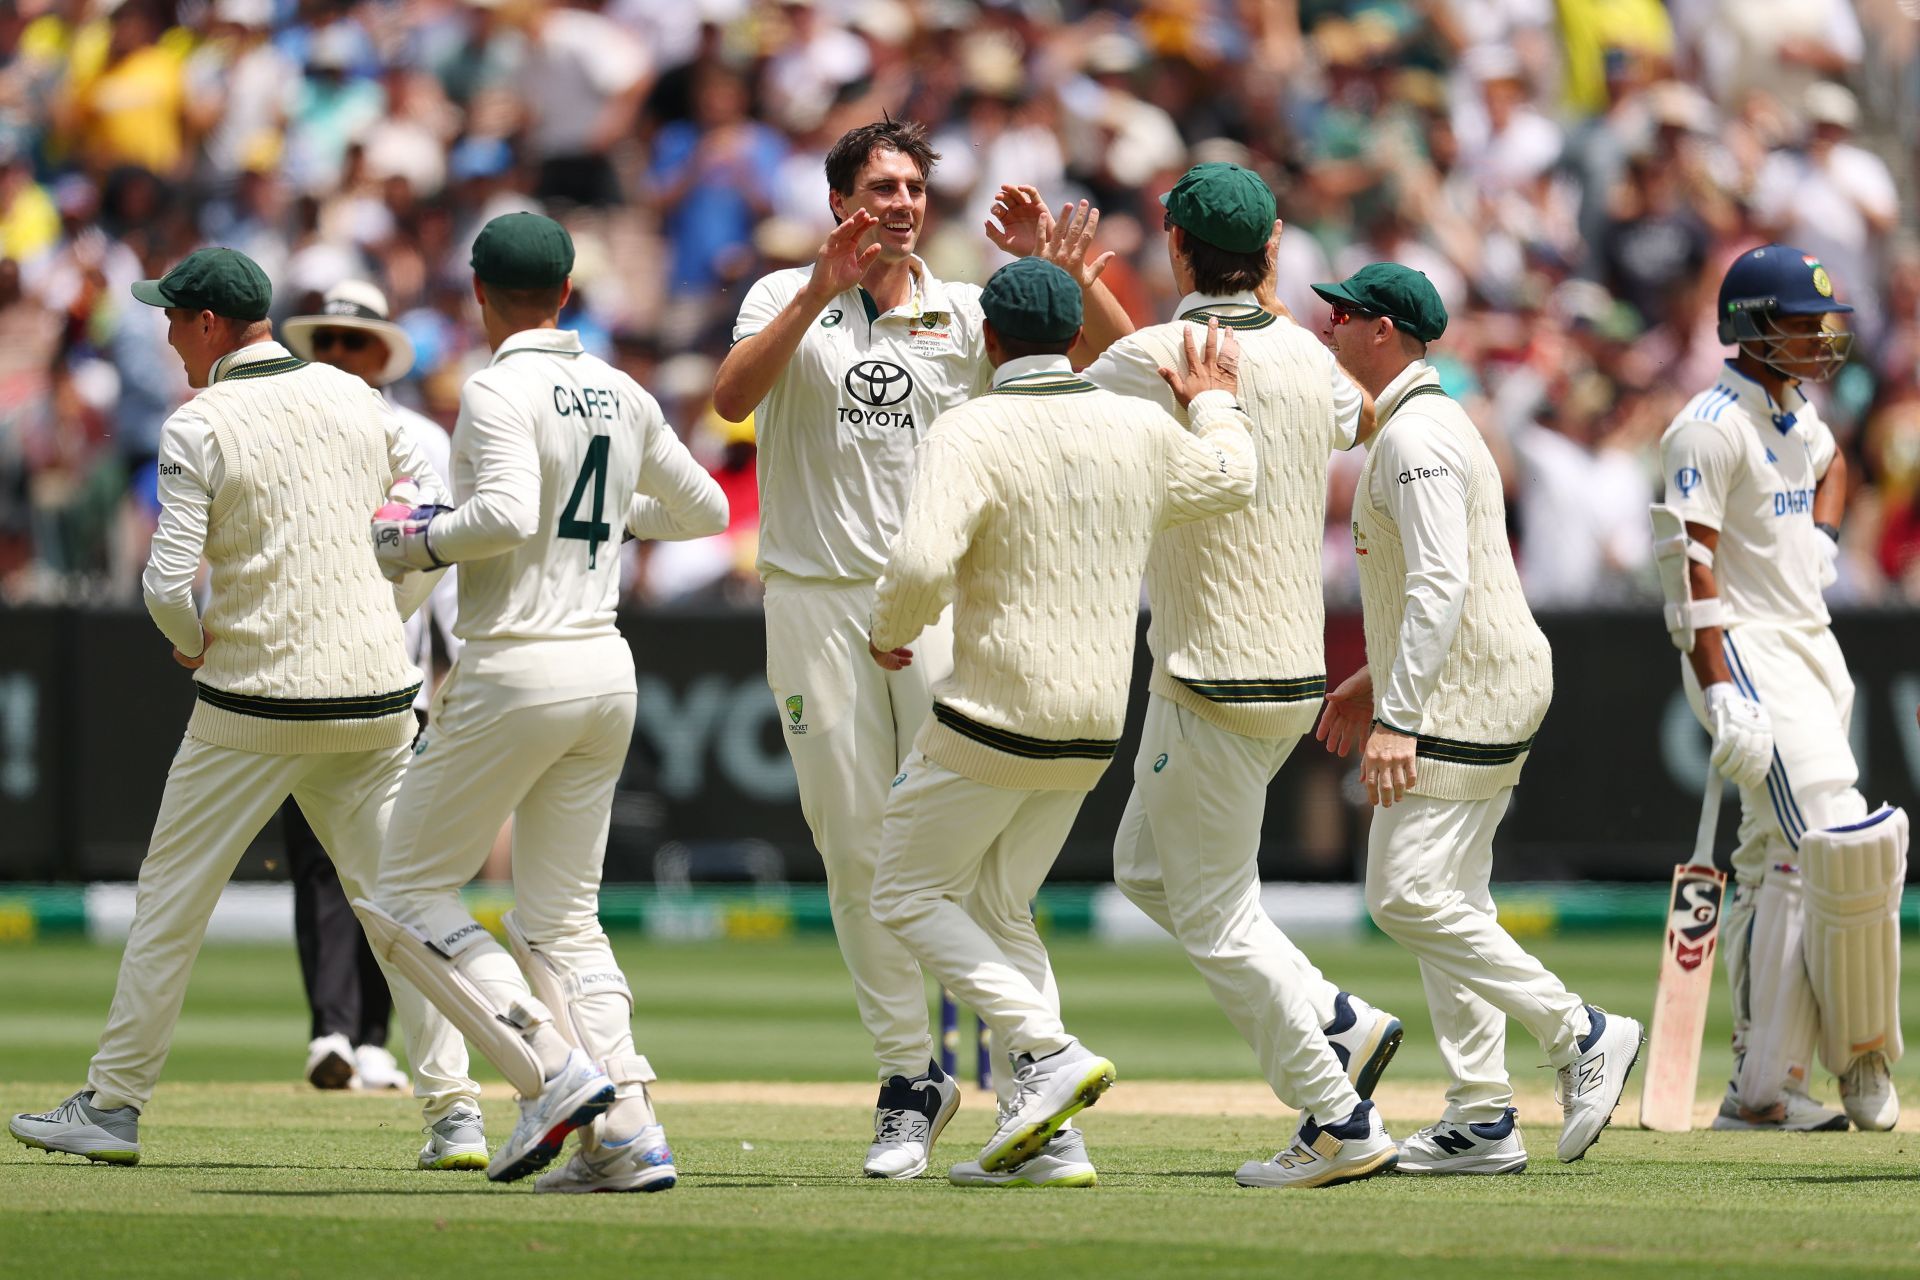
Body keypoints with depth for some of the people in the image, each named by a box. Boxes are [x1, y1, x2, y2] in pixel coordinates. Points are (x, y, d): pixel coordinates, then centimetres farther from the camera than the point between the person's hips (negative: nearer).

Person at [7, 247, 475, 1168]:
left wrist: (192, 644, 6)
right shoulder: (356, 399, 8)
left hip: (255, 707, -4)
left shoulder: (198, 428, -9)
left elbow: (168, 584, -13)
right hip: (377, 694, 4)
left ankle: (112, 1104, 12)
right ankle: (452, 1110, -1)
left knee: (172, 897, 7)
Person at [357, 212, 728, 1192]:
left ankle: (555, 1072, -13)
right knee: (560, 917, 12)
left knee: (409, 890, 3)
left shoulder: (500, 390, -11)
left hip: (516, 667, -7)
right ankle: (628, 1136, -2)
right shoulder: (621, 396, 11)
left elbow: (506, 515, -27)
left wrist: (419, 543, -10)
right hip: (607, 670, 7)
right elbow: (705, 510, 21)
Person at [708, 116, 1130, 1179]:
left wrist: (1059, 266, -14)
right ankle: (908, 1076, 7)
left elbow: (1118, 356, 1)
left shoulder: (967, 316, 8)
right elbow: (732, 397, -14)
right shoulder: (788, 299, 6)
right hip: (815, 602, 0)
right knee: (856, 849, 1)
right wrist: (823, 288, -23)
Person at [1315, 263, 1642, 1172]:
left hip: (1461, 691, -11)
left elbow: (1441, 583, -25)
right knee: (1446, 900, 9)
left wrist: (1397, 716, -29)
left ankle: (1580, 1033, -11)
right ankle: (1482, 1120, 8)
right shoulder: (1429, 425, 18)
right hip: (1493, 688, 11)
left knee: (1408, 896, -14)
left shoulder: (1415, 437, -16)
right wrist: (1373, 678, 28)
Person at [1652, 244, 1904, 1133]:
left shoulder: (1793, 407, 14)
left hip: (1811, 648, 9)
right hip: (1746, 651, -9)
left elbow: (1829, 464, 39)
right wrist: (1721, 695, -26)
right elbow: (1690, 566, -19)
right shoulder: (1712, 426, -13)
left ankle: (1761, 1088, 6)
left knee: (1784, 866, 6)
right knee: (1841, 846, -20)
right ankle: (1862, 1056, -8)